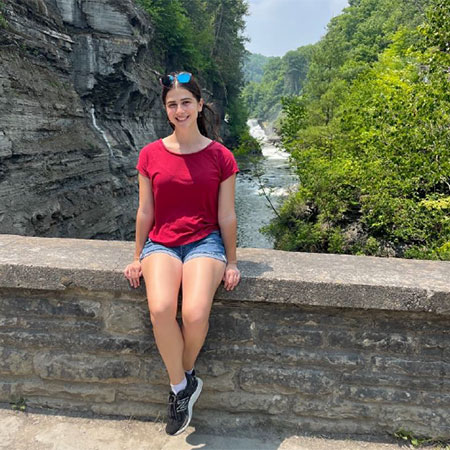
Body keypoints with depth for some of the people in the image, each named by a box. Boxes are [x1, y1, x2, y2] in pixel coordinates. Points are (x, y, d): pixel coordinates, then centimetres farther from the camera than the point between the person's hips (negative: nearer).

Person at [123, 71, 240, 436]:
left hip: (204, 241, -1)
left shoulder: (220, 156, 1)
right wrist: (138, 258, 11)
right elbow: (145, 212, 9)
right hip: (160, 242, 2)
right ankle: (183, 385, 0)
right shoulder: (151, 155, 5)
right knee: (160, 309, -28)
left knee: (195, 314, -27)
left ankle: (182, 380, 7)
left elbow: (226, 216, 4)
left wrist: (231, 263, 5)